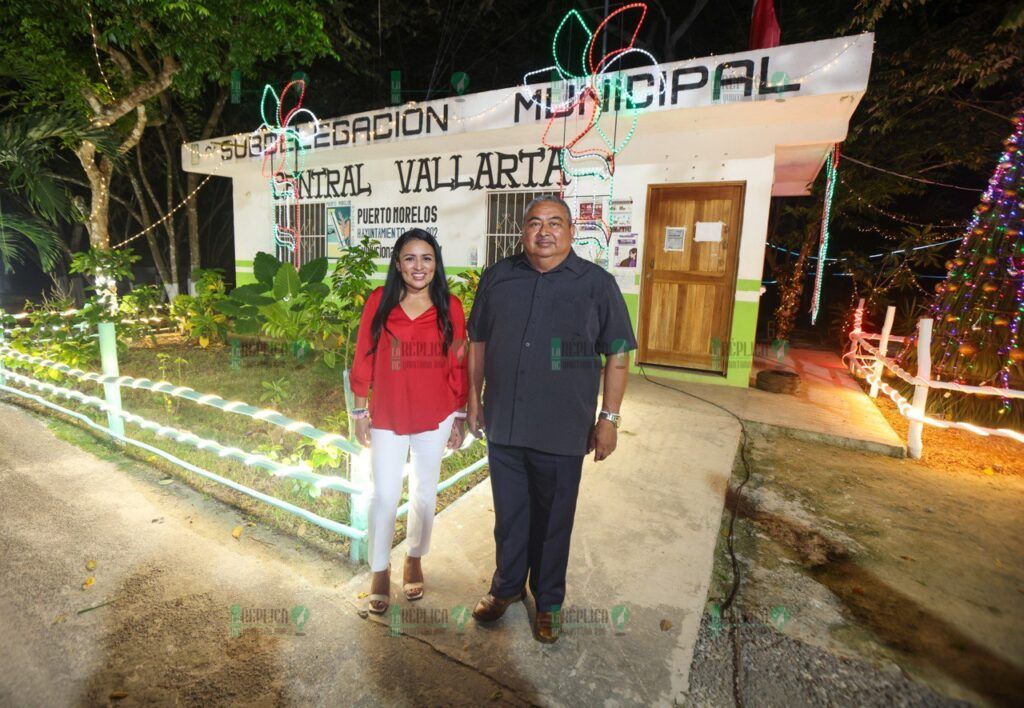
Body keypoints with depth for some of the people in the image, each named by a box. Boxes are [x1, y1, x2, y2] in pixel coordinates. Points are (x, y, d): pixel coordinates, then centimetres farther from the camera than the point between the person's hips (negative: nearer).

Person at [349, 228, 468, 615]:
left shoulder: (450, 307, -4)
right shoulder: (379, 301, -6)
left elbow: (459, 365, -1)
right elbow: (363, 359, -1)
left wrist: (460, 416, 2)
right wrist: (359, 412, 0)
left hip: (435, 417, 1)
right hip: (387, 418, -1)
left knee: (424, 492, 16)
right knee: (384, 495, 7)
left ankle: (415, 560, 38)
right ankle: (380, 571, 28)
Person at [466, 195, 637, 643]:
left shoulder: (597, 283, -4)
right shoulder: (497, 278, 4)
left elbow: (618, 353, -3)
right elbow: (478, 341, 11)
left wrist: (609, 417, -5)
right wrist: (474, 399, 9)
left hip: (562, 432, -2)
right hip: (502, 425, 3)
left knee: (553, 521, 14)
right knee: (509, 515, 19)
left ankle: (548, 601, 37)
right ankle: (507, 586, 43)